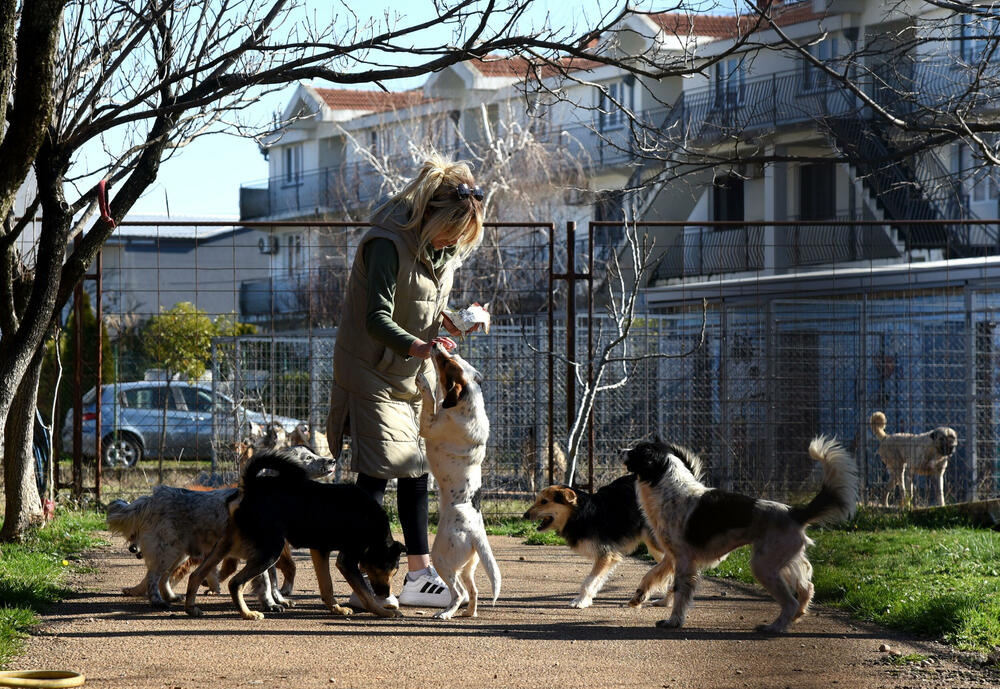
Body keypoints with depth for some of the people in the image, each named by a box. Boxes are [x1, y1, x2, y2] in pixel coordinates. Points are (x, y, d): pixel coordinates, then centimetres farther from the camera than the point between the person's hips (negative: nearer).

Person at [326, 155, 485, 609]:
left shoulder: (445, 249, 5)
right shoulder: (389, 243, -22)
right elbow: (377, 317, -27)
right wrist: (415, 345, -43)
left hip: (414, 376, 8)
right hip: (373, 372, -8)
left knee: (416, 470, 9)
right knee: (377, 471, -11)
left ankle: (419, 575, 15)